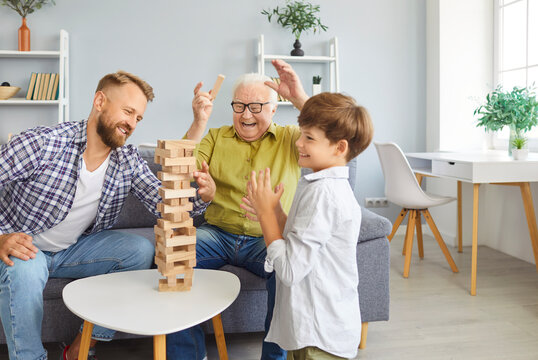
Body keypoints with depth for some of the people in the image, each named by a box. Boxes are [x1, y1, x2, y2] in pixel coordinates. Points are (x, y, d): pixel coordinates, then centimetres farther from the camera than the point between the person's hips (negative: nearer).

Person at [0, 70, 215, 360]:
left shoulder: (128, 160, -7)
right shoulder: (42, 143, -21)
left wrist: (201, 196, -32)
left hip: (74, 249, 5)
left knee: (141, 250, -15)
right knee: (25, 271, -37)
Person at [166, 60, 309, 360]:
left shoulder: (290, 139, 9)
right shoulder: (216, 137, 13)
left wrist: (300, 98, -19)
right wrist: (199, 122, -11)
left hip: (268, 239, -2)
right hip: (217, 233, 2)